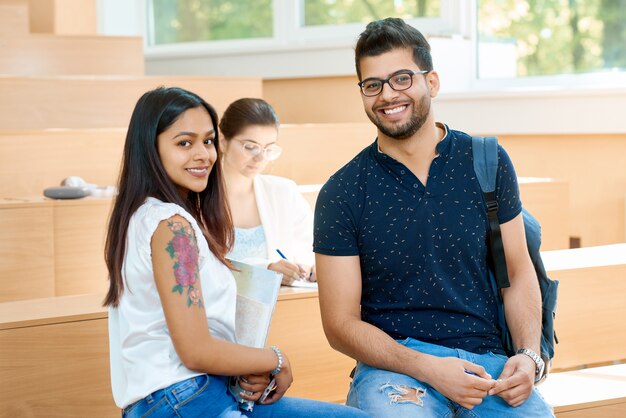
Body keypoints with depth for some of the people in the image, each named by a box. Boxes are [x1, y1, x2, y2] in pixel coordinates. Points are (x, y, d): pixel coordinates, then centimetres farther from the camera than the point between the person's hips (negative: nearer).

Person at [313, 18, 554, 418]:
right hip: (392, 364, -2)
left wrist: (529, 355, -6)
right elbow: (341, 324, -1)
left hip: (485, 358, 3)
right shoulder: (342, 193, -1)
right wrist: (429, 369, -15)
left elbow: (518, 274, 13)